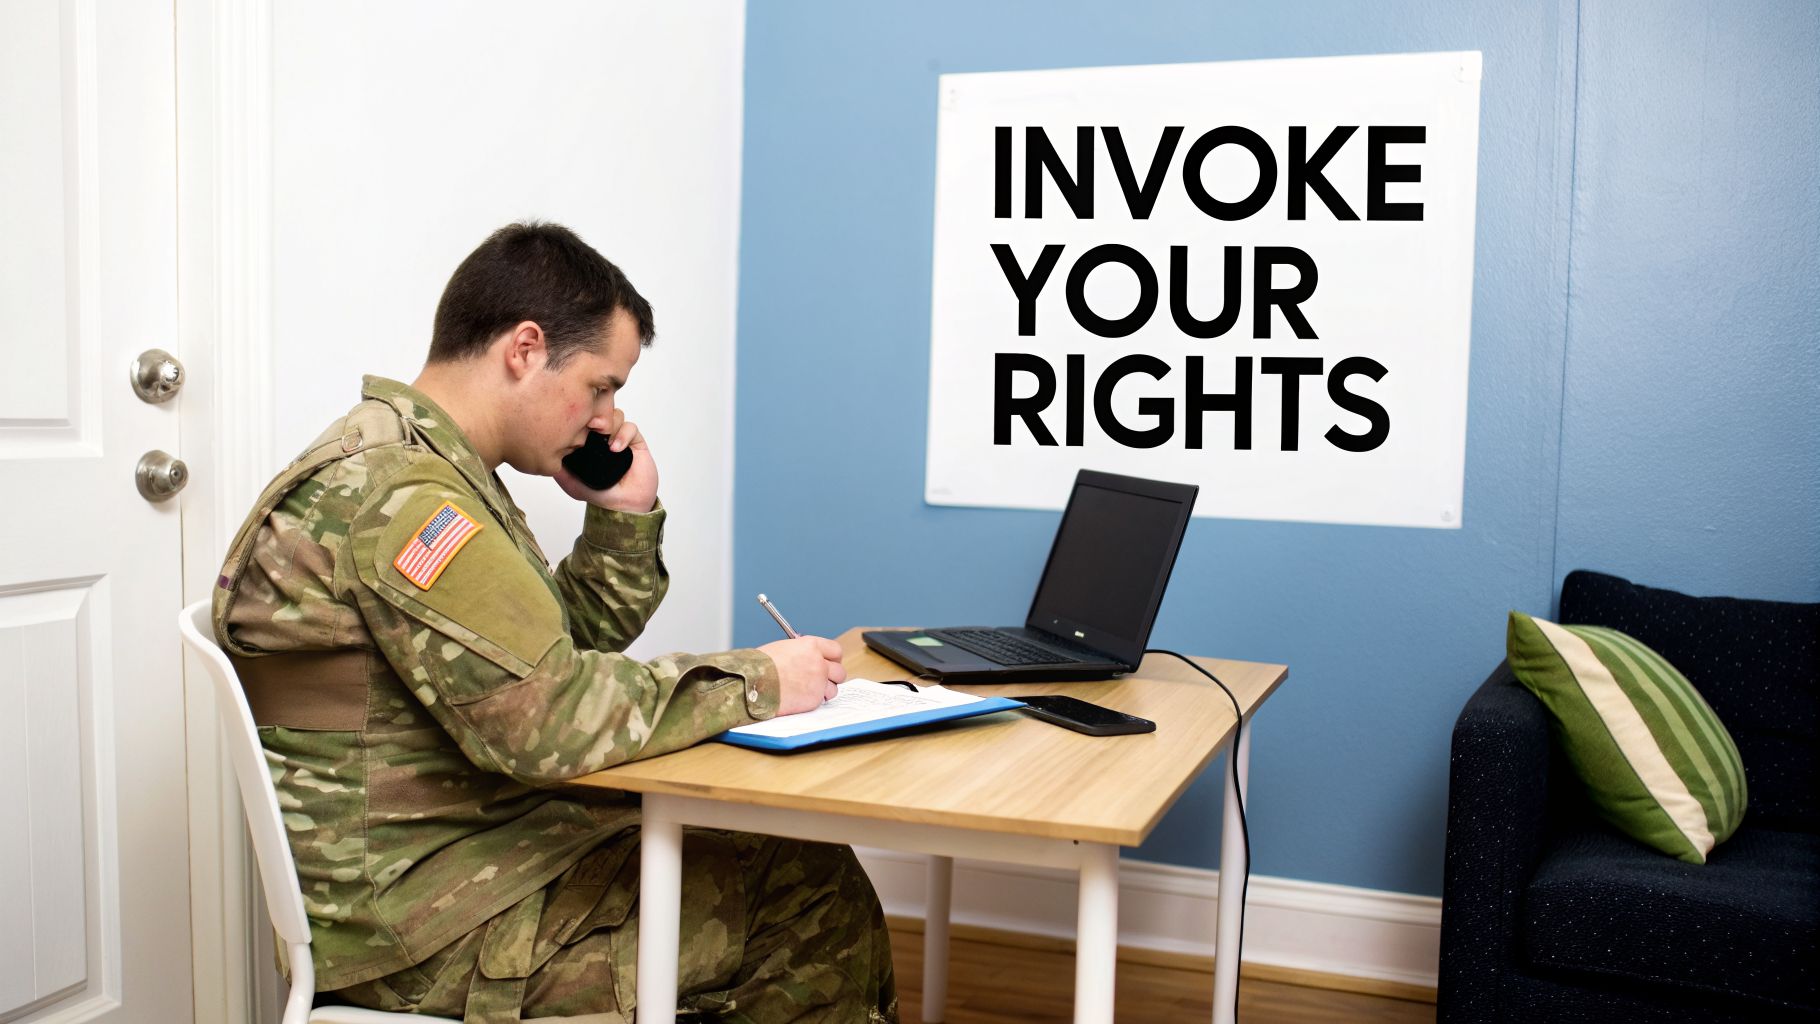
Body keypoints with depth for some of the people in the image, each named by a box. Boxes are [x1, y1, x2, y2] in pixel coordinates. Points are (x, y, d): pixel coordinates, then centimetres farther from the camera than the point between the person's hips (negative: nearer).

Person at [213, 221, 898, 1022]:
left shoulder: (428, 468, 12)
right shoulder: (394, 493, -21)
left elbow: (566, 647, 19)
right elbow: (545, 719, -27)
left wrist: (624, 515, 5)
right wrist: (753, 683, -17)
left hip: (477, 838, 9)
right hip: (405, 915, -9)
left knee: (807, 873, 1)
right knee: (815, 909, -11)